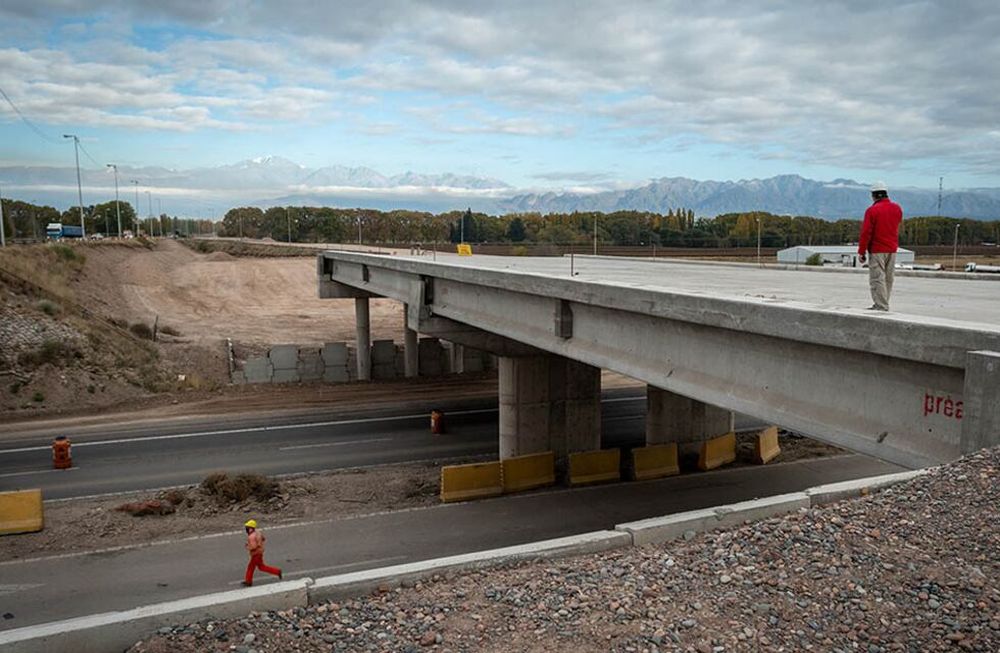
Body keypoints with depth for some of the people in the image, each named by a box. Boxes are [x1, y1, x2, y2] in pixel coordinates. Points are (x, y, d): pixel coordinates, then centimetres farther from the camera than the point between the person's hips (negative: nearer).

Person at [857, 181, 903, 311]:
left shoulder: (872, 210, -12)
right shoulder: (897, 208, 8)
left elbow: (866, 233, -13)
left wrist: (861, 251, -8)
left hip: (877, 250, -7)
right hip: (892, 249, 7)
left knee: (877, 279, -5)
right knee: (888, 279, 13)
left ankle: (881, 306, -8)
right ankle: (883, 304, 20)